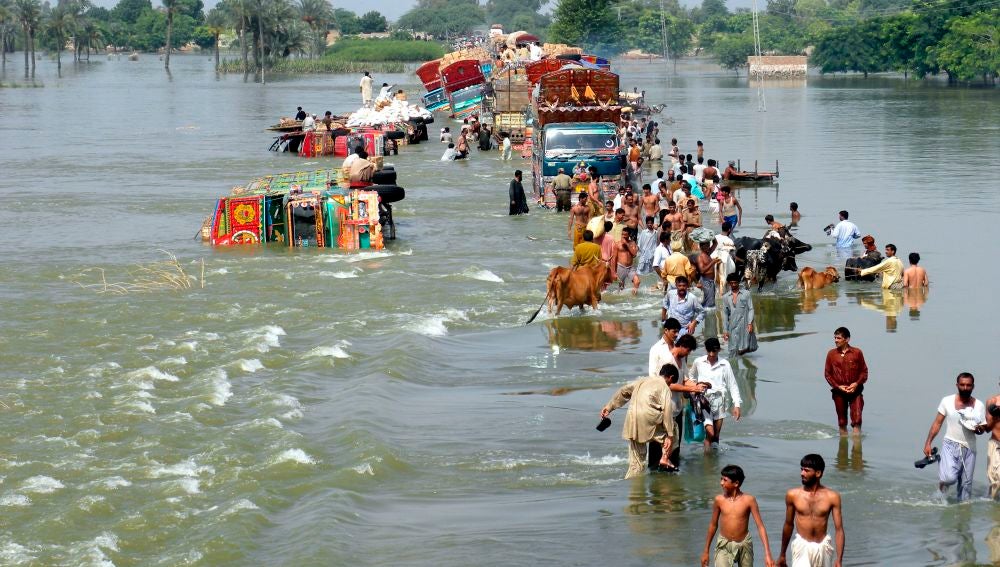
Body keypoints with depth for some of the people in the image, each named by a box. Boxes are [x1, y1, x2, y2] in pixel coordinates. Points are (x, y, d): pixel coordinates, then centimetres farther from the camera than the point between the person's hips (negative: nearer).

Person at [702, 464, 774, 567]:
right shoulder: (719, 500, -5)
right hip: (724, 545, 0)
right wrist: (706, 551, 13)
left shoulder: (749, 500, -11)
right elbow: (713, 525, 8)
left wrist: (767, 554, -19)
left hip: (744, 545, 0)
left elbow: (760, 526, -11)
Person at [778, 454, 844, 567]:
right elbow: (788, 525, 11)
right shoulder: (793, 495, -2)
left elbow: (839, 529, -4)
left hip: (823, 547, 1)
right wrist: (782, 554, 18)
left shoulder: (832, 497, -4)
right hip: (802, 547, -1)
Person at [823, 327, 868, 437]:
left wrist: (857, 383, -12)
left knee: (857, 419, -10)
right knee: (842, 421, 8)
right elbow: (827, 374, 4)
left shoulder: (857, 352, -2)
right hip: (839, 391, 1)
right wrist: (838, 386, -8)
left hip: (855, 390, -1)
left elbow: (864, 371, 4)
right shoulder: (831, 354, 1)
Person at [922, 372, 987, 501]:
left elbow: (983, 428, 11)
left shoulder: (979, 406, 5)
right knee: (949, 478, -20)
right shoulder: (947, 401, -1)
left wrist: (979, 429, -14)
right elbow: (937, 423, 3)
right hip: (950, 444, -3)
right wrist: (928, 443, -3)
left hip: (969, 448, 3)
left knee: (966, 483, 5)